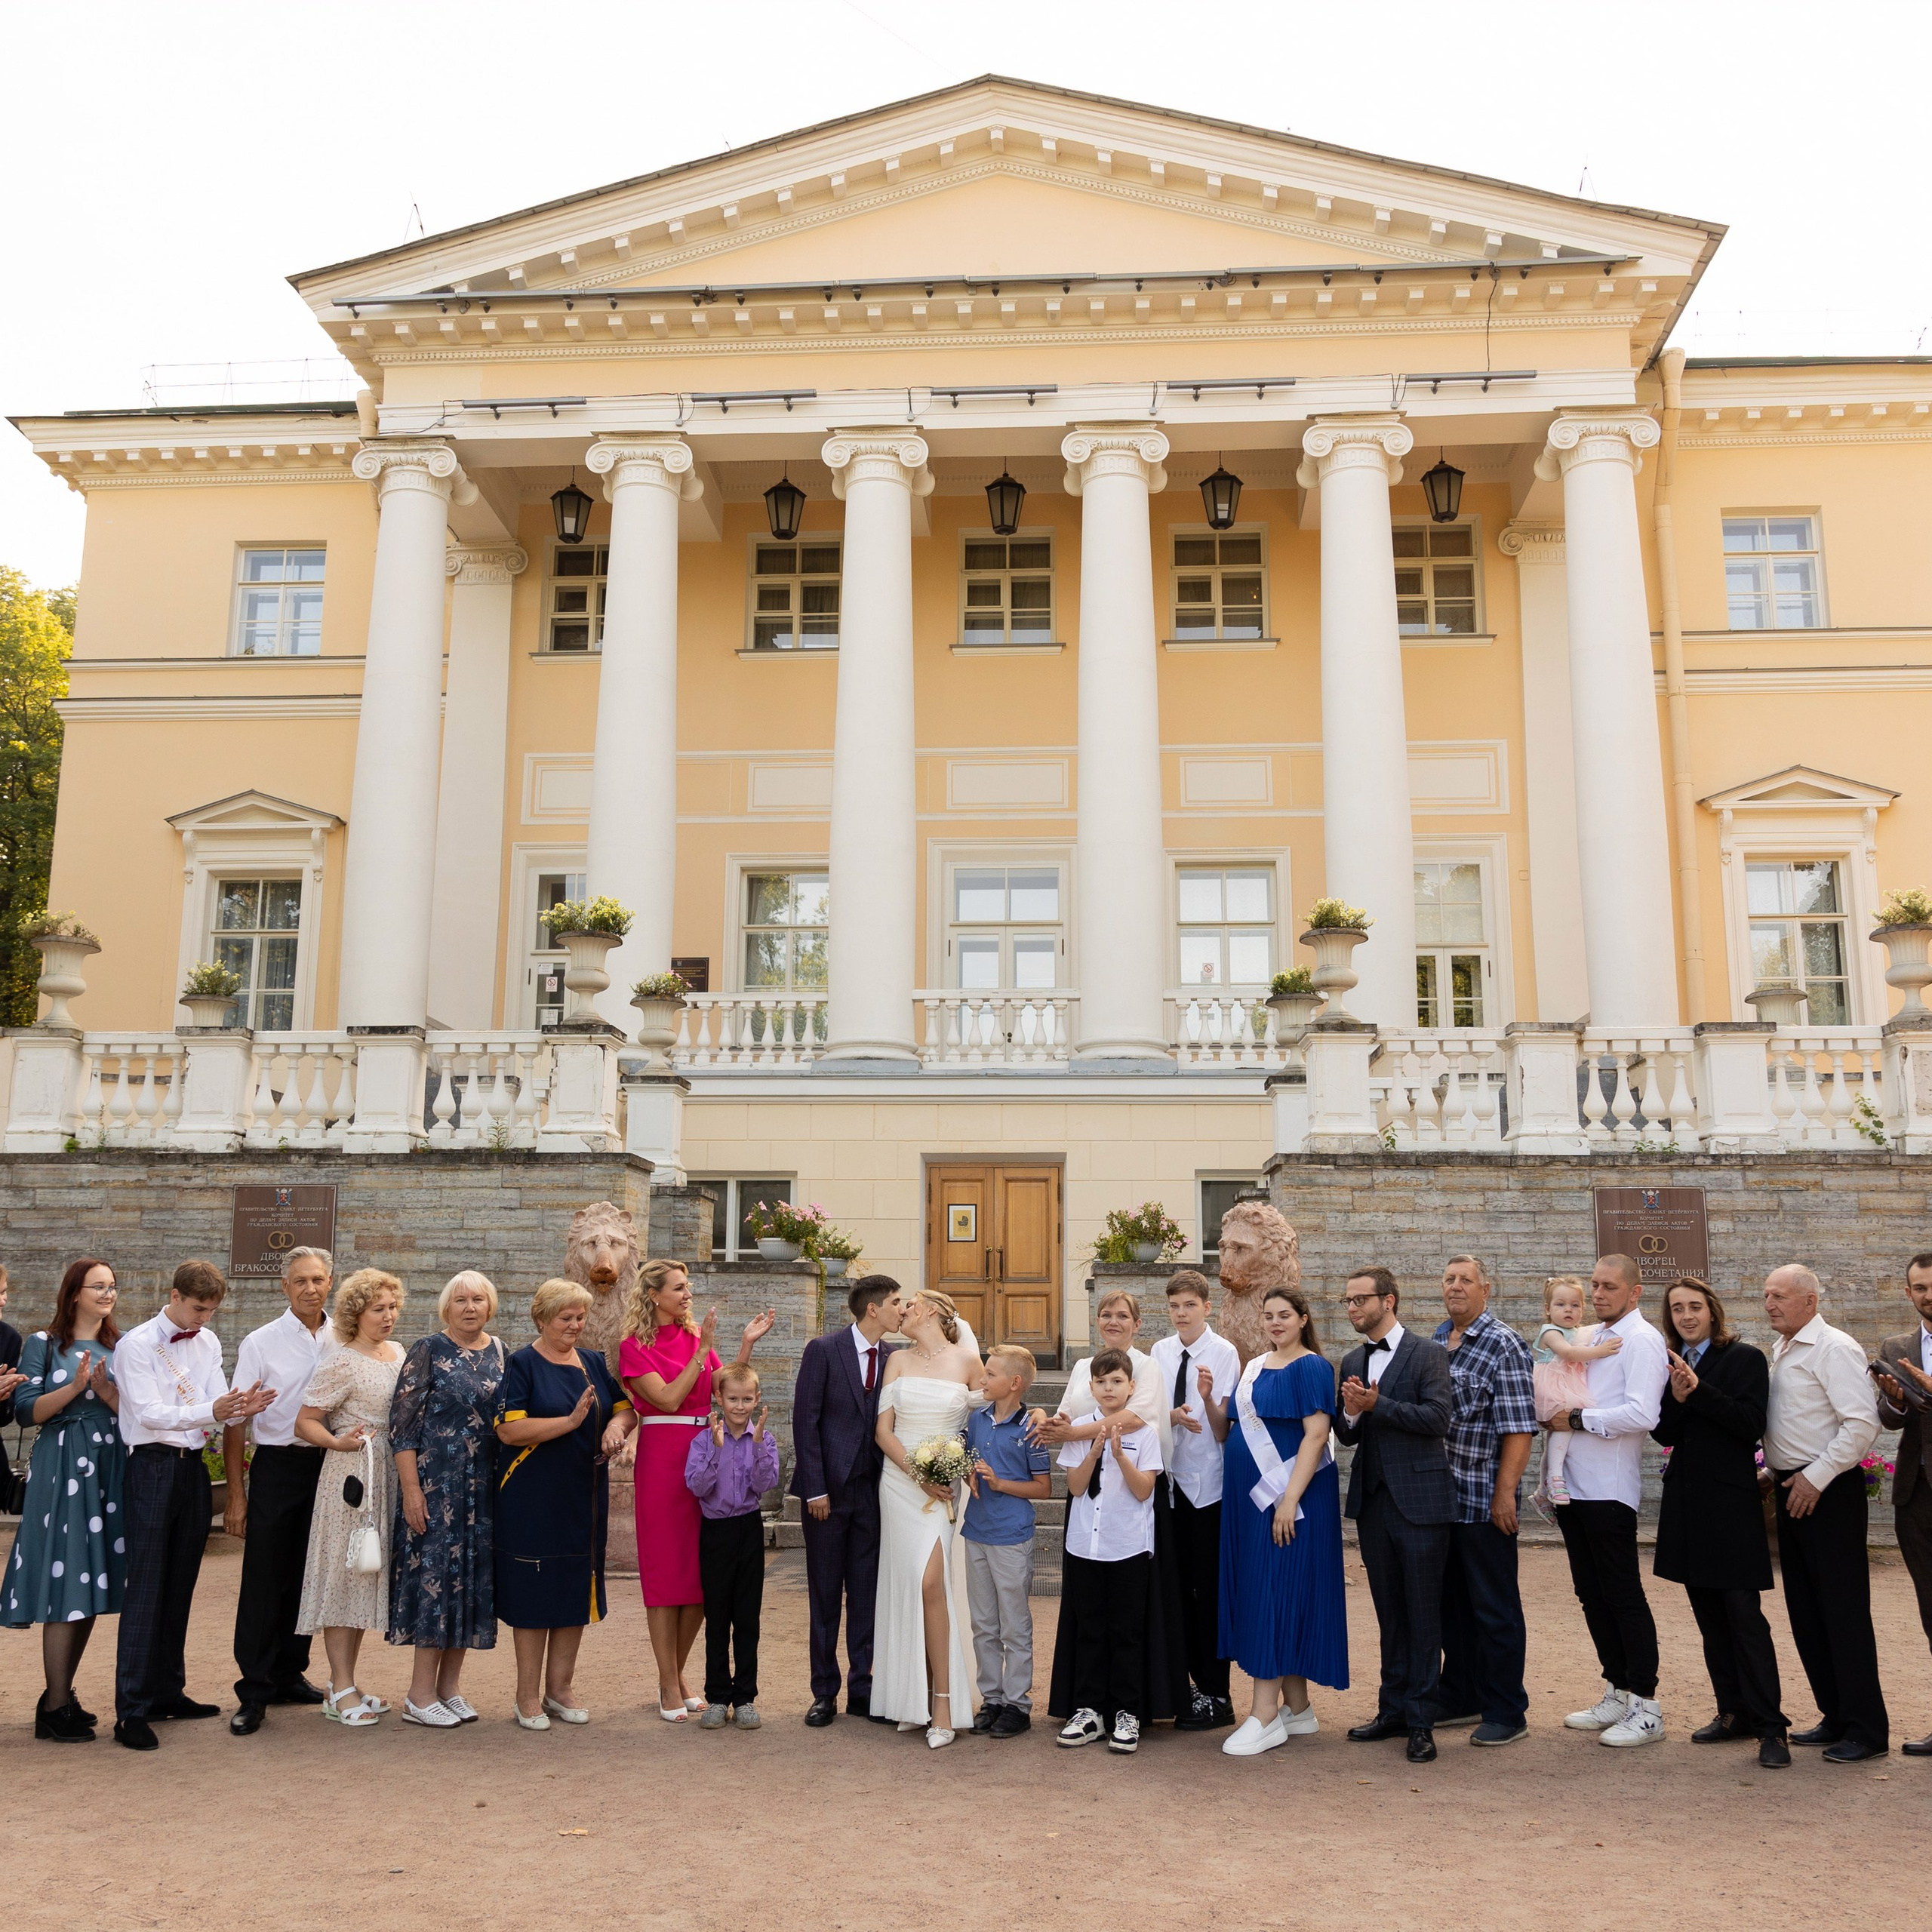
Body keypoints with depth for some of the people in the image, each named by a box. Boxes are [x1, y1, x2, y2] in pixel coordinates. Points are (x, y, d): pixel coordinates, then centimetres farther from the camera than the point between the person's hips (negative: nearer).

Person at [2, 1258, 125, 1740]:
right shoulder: (44, 1344, 2)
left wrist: (107, 1392, -11)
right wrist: (75, 1386, -17)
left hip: (111, 1471, 4)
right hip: (62, 1469, -4)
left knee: (91, 1584, 7)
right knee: (64, 1582, -6)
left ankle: (62, 1693, 20)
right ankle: (55, 1709, 0)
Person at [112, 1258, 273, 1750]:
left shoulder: (208, 1342, 11)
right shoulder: (136, 1345, -8)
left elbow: (219, 1404, 5)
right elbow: (149, 1413, -17)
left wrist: (243, 1408, -18)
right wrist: (213, 1411, -29)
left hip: (193, 1466, 6)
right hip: (153, 1466, -6)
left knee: (180, 1585, 13)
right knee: (145, 1589, -7)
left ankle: (168, 1691, 23)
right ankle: (132, 1711, -4)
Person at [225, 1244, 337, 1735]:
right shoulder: (260, 1343, -3)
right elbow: (236, 1422, -3)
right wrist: (236, 1496, -6)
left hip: (328, 1465, 3)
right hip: (277, 1467, -3)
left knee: (306, 1578, 12)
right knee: (263, 1580, -2)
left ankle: (289, 1675, 25)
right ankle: (254, 1693, 6)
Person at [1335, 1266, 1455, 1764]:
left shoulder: (1428, 1354, -6)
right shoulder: (1352, 1363, 12)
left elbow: (1438, 1418, -17)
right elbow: (1346, 1435, 12)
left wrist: (1376, 1404, -19)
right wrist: (1350, 1412, -10)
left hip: (1420, 1499, -6)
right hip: (1373, 1500, 6)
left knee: (1423, 1612, 0)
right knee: (1389, 1613, 14)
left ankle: (1421, 1721, 7)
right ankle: (1393, 1710, 22)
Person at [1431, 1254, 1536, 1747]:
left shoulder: (1505, 1346, -11)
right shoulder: (1434, 1342, 10)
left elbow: (1519, 1428, -15)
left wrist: (1505, 1493, -18)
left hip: (1485, 1501, -7)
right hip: (1440, 1497, 7)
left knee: (1495, 1608, 2)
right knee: (1452, 1603, 15)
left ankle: (1506, 1713, 12)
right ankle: (1460, 1698, 28)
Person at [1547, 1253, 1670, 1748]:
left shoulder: (1641, 1341, -10)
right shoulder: (1596, 1338, 17)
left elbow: (1642, 1414, -22)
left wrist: (1578, 1420, -15)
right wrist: (1557, 1416, 6)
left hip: (1609, 1489, -9)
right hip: (1576, 1484, 9)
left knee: (1624, 1596, -3)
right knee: (1592, 1594, 14)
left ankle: (1645, 1708, 6)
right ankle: (1617, 1694, 24)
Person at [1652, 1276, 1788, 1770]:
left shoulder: (1745, 1359, -4)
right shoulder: (1671, 1364, 10)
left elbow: (1751, 1423, -14)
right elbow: (1664, 1433, 4)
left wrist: (1699, 1391, -20)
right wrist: (1677, 1397, -14)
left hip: (1730, 1503, -6)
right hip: (1686, 1501, 6)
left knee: (1744, 1614, -8)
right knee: (1709, 1616, 11)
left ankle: (1770, 1727, -4)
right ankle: (1734, 1712, 21)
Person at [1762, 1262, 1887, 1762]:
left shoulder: (1835, 1349, -13)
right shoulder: (1781, 1351, 15)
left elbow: (1862, 1422, -21)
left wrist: (1816, 1477, -19)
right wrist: (1775, 1471, 13)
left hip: (1828, 1491, -9)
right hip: (1793, 1490, 9)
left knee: (1844, 1609, -5)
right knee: (1805, 1610, 12)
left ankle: (1866, 1730, 3)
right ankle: (1835, 1717, 22)